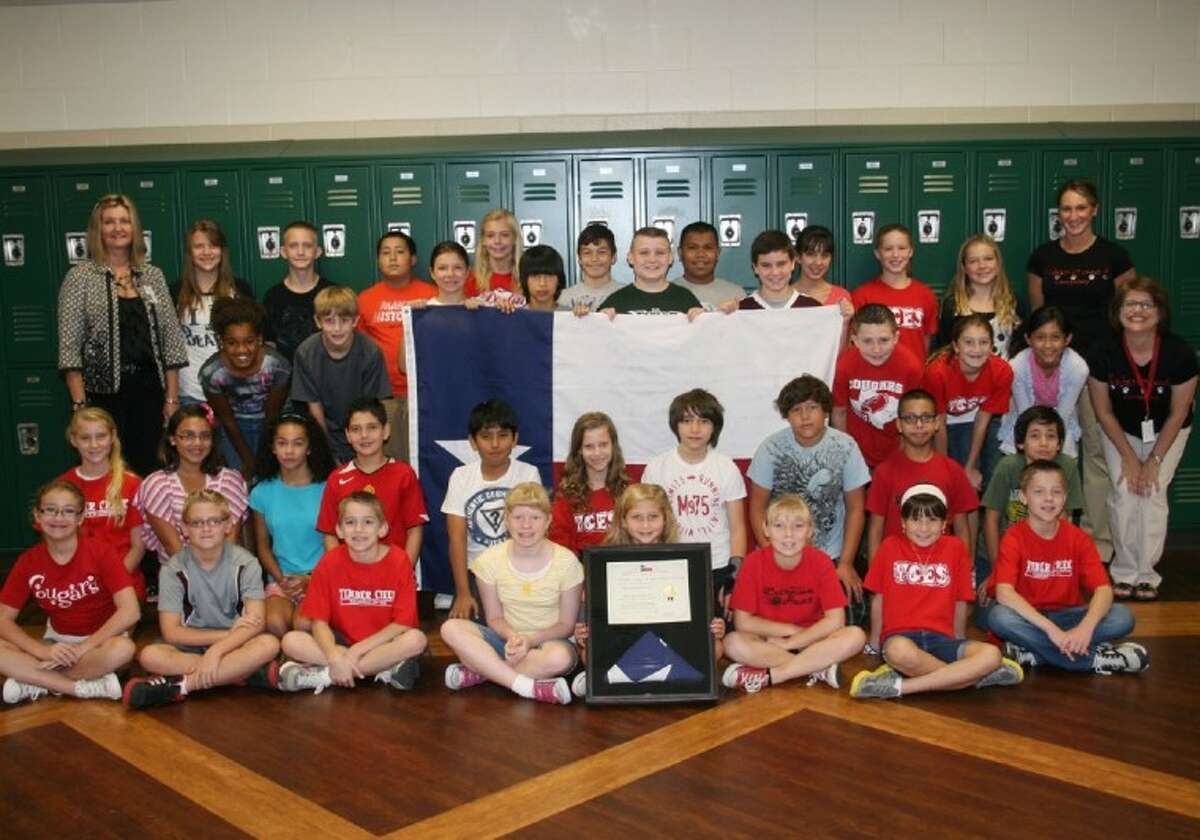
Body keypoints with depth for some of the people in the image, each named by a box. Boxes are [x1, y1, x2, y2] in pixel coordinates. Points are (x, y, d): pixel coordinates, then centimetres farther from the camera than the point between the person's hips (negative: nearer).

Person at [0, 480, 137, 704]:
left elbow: (130, 611, -22)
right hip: (56, 643, 3)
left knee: (122, 649, -37)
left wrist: (82, 648, -25)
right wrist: (44, 651, -21)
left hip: (100, 641, -3)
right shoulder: (27, 562, -4)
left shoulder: (101, 552, -14)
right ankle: (87, 688, -25)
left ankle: (35, 683, -18)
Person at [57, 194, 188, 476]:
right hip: (103, 391, -3)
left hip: (149, 389, 3)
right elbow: (70, 345, -5)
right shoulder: (80, 276, 0)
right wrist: (80, 405, -11)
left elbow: (170, 339, 8)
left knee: (147, 470, 5)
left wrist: (172, 398, 3)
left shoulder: (153, 275, 10)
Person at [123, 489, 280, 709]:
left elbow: (256, 621, -17)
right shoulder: (174, 569, -6)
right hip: (190, 646, 1)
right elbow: (171, 631, -11)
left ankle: (180, 684, -28)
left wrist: (216, 650, -32)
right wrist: (230, 632, -18)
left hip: (234, 646, -1)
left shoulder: (244, 563, -7)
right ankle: (250, 673, -29)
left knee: (269, 644, -32)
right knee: (150, 655, -30)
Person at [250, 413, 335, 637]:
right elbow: (263, 545, 14)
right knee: (274, 623, -29)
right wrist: (280, 578, -3)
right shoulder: (262, 492, 8)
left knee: (304, 624, -31)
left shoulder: (326, 490, 0)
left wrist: (309, 580, -10)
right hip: (281, 579, 2)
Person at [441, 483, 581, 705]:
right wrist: (512, 636, -21)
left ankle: (478, 672, -21)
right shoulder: (489, 559, -5)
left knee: (560, 656, -38)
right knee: (451, 628, -25)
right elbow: (494, 618, 1)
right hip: (507, 638, 2)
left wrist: (530, 640, -21)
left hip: (547, 640, -2)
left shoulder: (566, 561, -10)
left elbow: (566, 624, -4)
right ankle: (527, 686, -29)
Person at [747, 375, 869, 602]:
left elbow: (855, 509, -1)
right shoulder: (771, 448, -9)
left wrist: (846, 564, -4)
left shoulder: (845, 447, -8)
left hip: (830, 557, 0)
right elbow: (758, 508, -3)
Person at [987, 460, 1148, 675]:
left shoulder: (1078, 539, -4)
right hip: (1030, 619, -2)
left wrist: (1086, 627, -35)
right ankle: (1095, 658, -26)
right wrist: (1051, 629, -35)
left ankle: (1033, 651, -24)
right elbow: (1004, 592, -26)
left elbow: (1103, 589, -15)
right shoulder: (1014, 538, -13)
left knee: (1123, 617, -21)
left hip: (1068, 616, 3)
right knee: (998, 617, -35)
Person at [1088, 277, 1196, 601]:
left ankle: (1146, 573, 2)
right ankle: (1124, 570, 3)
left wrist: (1155, 460, -11)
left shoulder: (1180, 353, -25)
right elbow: (1104, 412, -11)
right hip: (1120, 431, 0)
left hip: (1166, 433, 0)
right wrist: (1129, 458, -10)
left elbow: (1178, 414, -13)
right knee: (1124, 492, -12)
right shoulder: (1104, 353, -24)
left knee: (1153, 492, -11)